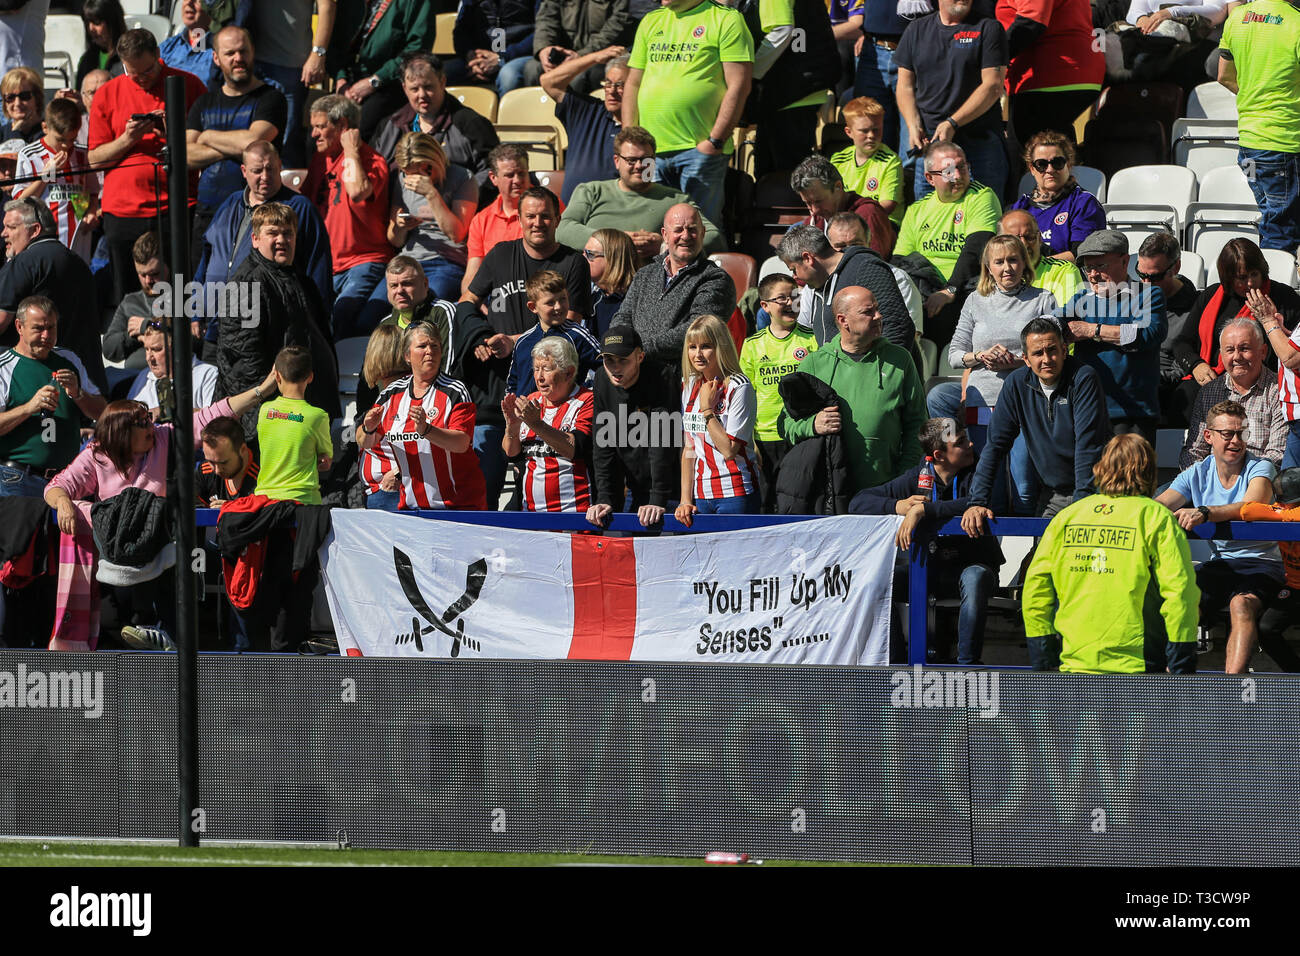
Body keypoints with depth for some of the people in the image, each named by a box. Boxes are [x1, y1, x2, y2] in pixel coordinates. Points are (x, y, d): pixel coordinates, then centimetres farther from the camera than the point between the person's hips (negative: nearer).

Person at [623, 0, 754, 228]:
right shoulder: (650, 22, 17)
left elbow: (739, 85, -7)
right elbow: (633, 84, 19)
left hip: (700, 149, -5)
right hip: (649, 150, 5)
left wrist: (715, 141, -12)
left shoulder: (726, 19, -1)